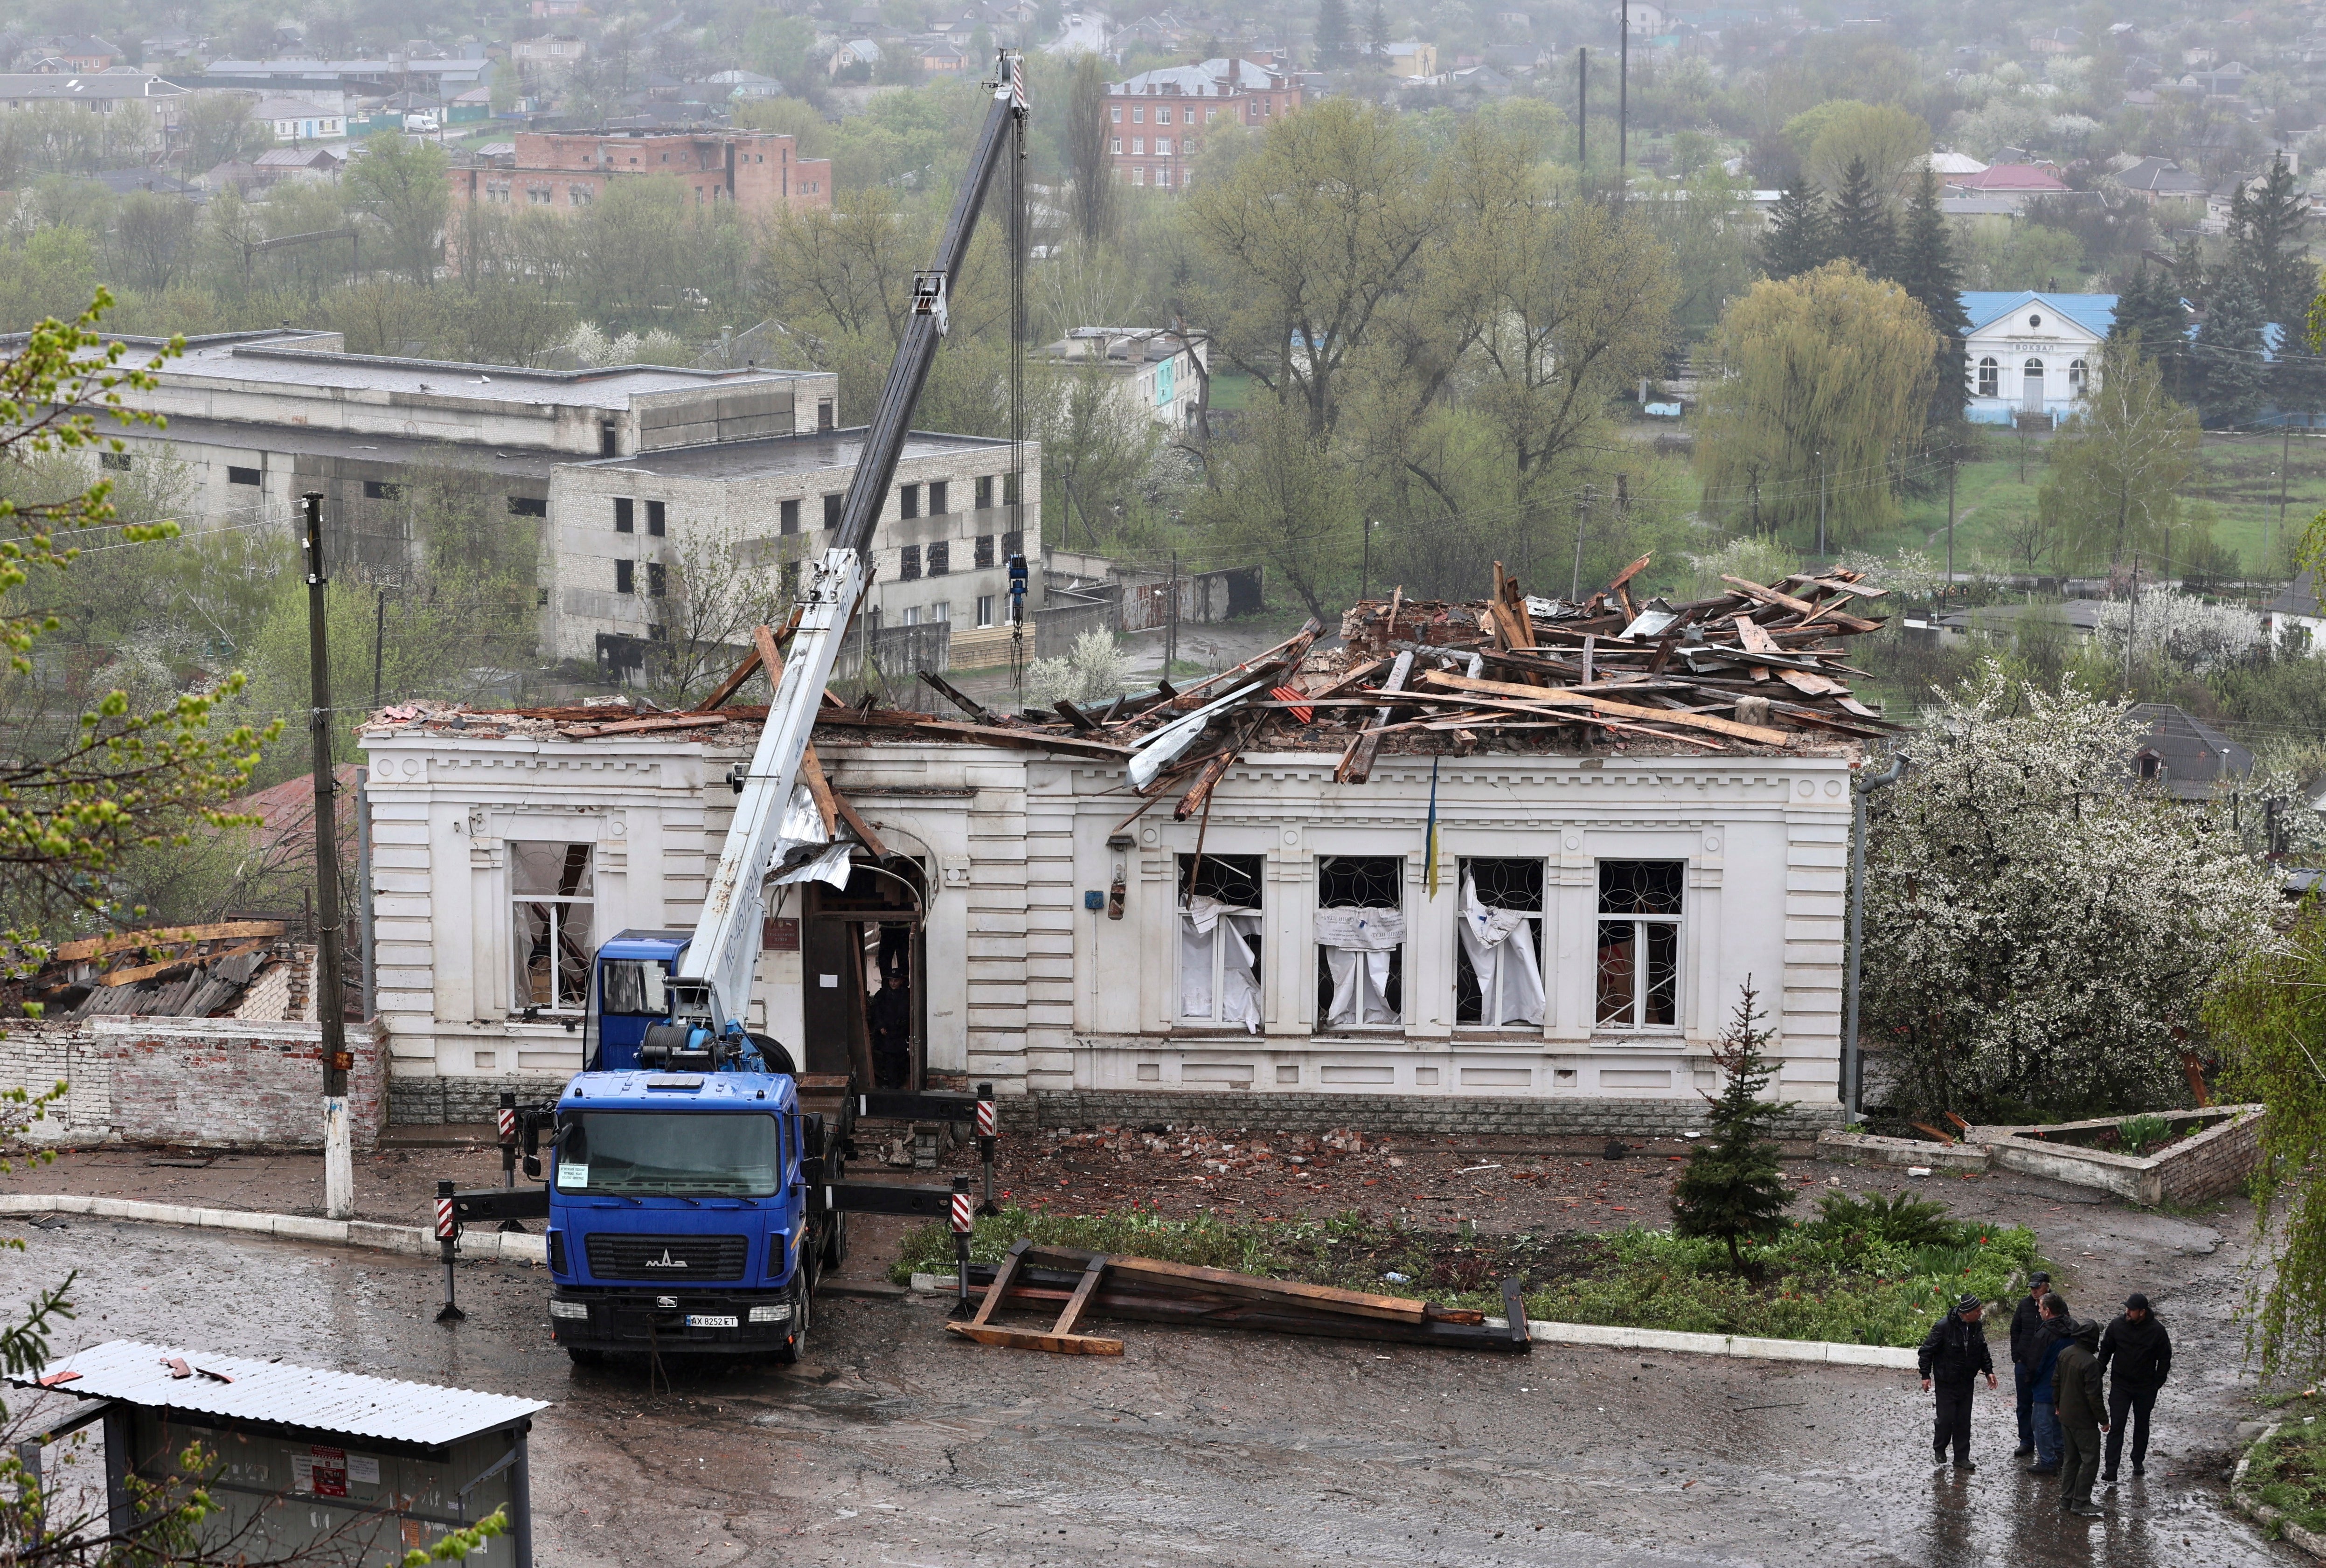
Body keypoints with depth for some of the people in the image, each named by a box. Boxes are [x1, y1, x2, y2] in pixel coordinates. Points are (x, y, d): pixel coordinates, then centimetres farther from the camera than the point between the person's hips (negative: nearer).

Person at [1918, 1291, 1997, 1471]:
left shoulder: (1976, 1327, 0)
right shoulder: (1943, 1326, -20)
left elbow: (1983, 1351, 16)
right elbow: (1927, 1351, -12)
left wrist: (1989, 1371, 9)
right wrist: (1926, 1375, -12)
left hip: (1967, 1382, 5)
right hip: (1946, 1383, -5)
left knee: (1964, 1421, 7)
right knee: (1946, 1418, -4)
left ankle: (1962, 1458, 14)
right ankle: (1939, 1449, 22)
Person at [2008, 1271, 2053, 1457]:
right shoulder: (2024, 1304, 2)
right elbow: (2015, 1330, 10)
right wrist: (2017, 1356, 4)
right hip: (2024, 1363, 4)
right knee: (2024, 1405, 10)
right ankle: (2026, 1442, 19)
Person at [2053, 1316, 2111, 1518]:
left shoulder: (2065, 1354, 0)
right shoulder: (2090, 1363, -25)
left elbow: (2056, 1382, 11)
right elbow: (2094, 1395, -23)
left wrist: (2058, 1404, 26)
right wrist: (2104, 1420, -12)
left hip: (2066, 1416, 8)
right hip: (2084, 1420, -8)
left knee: (2071, 1458, 19)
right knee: (2090, 1460, 2)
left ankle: (2067, 1498, 24)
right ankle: (2080, 1503, 3)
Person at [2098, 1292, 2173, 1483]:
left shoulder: (2157, 1331, -12)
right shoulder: (2117, 1325, -8)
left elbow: (2165, 1360, -3)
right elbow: (2105, 1350, 4)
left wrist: (2156, 1385, -6)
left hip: (2145, 1388, 0)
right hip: (2120, 1386, 0)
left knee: (2142, 1426, 16)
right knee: (2116, 1427, -6)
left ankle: (2138, 1462, 34)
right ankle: (2111, 1470, -7)